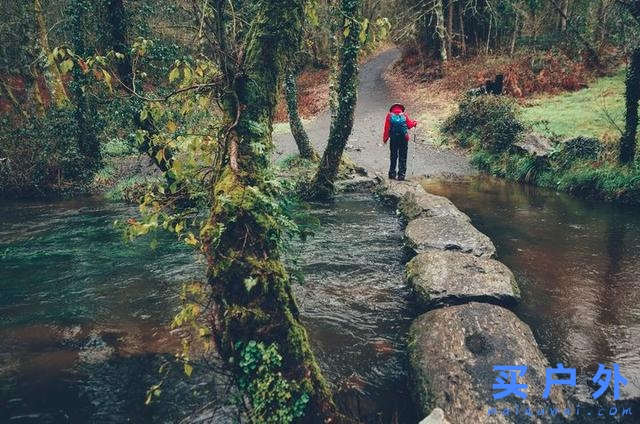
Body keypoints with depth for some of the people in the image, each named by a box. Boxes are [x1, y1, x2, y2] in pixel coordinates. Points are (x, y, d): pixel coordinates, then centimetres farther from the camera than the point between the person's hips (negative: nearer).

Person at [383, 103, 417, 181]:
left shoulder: (389, 115, 9)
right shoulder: (404, 115, 9)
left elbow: (387, 128, 4)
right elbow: (409, 125, 4)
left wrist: (385, 139, 10)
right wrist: (415, 123, 25)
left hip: (394, 138, 1)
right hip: (404, 138, 0)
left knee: (393, 156, 12)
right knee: (402, 157, 5)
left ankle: (392, 173, 10)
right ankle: (401, 175, 1)